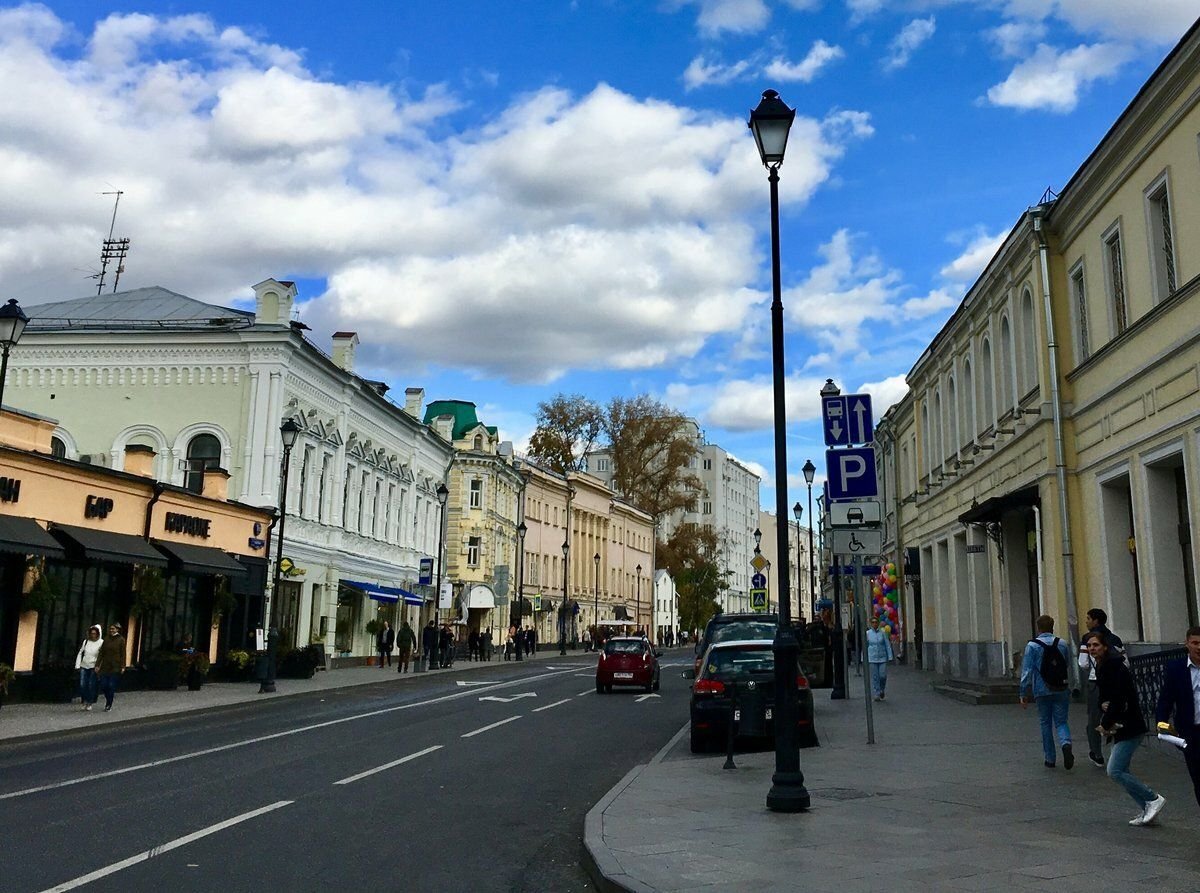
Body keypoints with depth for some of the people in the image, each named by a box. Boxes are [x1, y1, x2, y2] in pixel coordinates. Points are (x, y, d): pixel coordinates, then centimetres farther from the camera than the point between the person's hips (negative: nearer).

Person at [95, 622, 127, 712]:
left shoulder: (121, 640, -2)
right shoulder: (106, 640, 9)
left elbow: (123, 654, -5)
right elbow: (101, 653, 8)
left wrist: (123, 667, -10)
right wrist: (97, 665, 1)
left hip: (115, 667, -4)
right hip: (105, 667, 4)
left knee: (111, 686, -3)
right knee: (103, 686, 1)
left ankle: (109, 705, 7)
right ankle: (111, 695, 28)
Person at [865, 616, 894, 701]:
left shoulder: (882, 633, 2)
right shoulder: (867, 633, 2)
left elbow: (888, 645, 4)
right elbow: (865, 646, 6)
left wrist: (890, 657, -1)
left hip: (882, 658, 0)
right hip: (872, 658, 0)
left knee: (883, 675, -4)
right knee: (875, 677, -2)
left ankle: (882, 689, 23)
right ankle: (877, 694, 6)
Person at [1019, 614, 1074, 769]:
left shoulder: (1032, 646, -7)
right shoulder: (1062, 644, 3)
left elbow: (1026, 671, -9)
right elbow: (1069, 667, 7)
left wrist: (1024, 694, -6)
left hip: (1042, 692, -2)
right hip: (1061, 691, 2)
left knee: (1046, 724, 11)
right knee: (1061, 722, 8)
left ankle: (1050, 759, 14)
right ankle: (1066, 744, -22)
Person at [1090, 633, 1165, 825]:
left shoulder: (1114, 668, -17)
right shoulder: (1102, 668, 13)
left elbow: (1118, 700, -23)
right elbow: (1104, 696, 20)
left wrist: (1105, 724, -14)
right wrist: (1103, 705, -4)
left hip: (1130, 728, -10)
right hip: (1121, 727, 10)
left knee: (1115, 771, -11)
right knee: (1121, 771, 11)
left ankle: (1153, 799, -1)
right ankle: (1147, 809, 17)